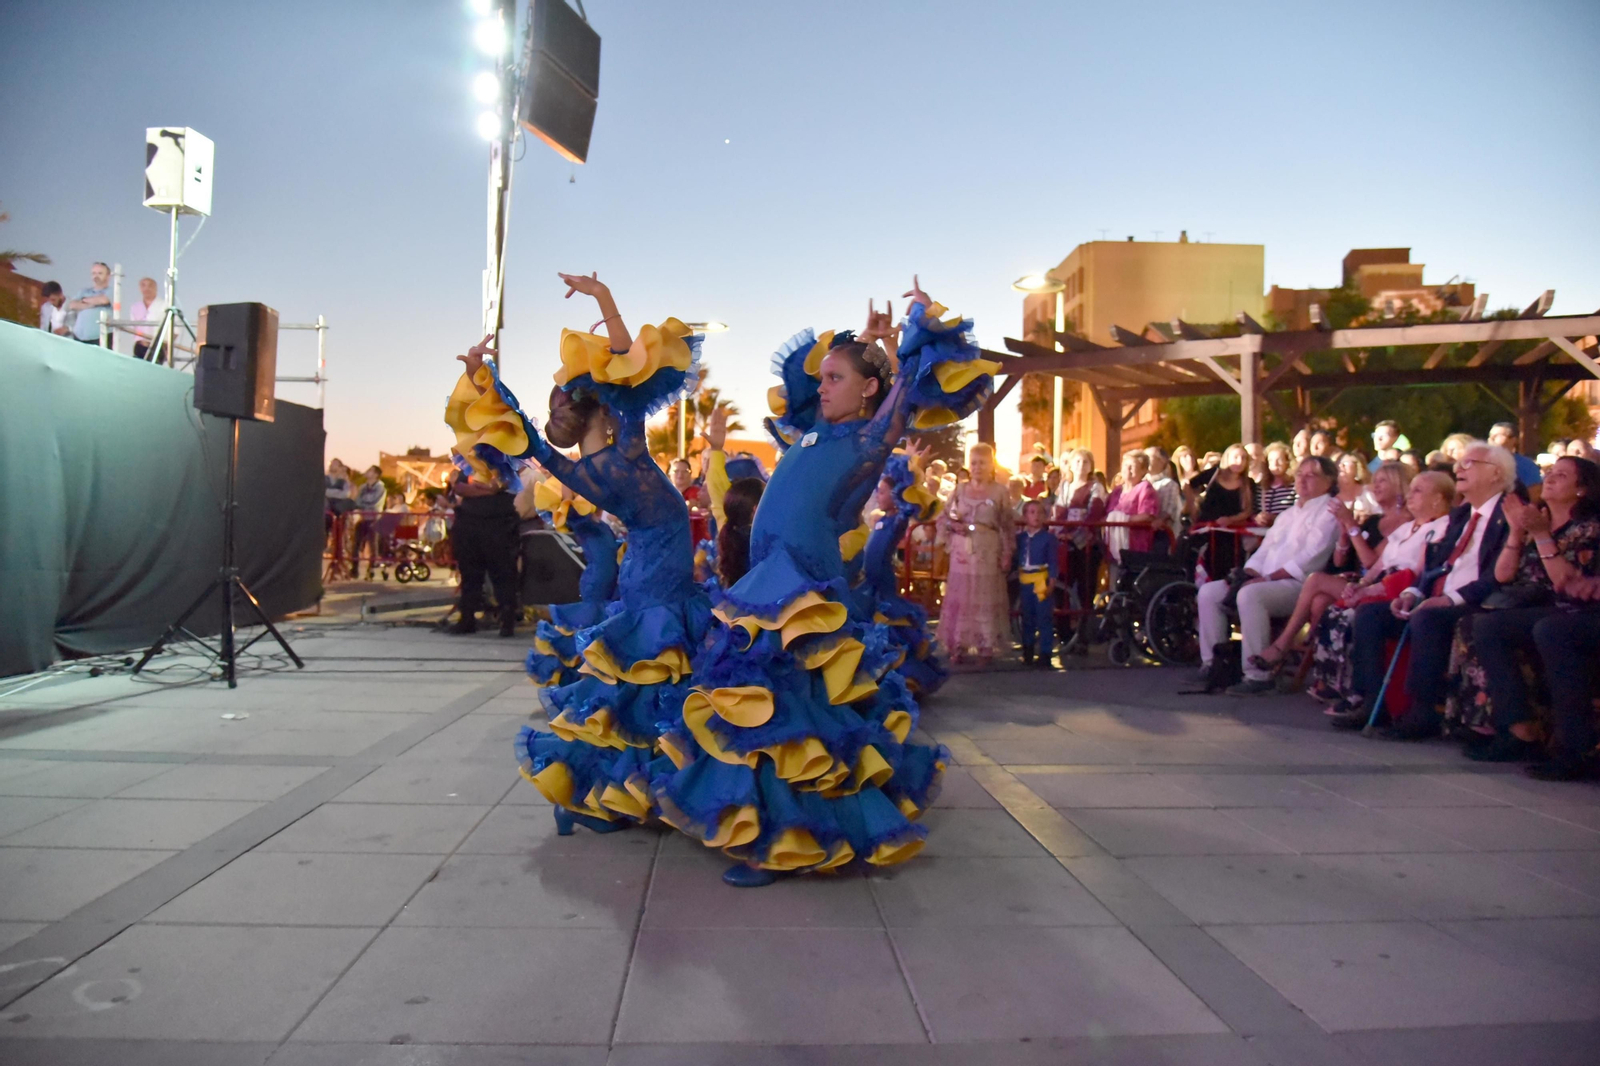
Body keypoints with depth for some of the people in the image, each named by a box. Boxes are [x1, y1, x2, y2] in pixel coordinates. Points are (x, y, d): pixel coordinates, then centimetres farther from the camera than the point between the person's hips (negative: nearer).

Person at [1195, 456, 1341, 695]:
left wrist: (1269, 578, -19)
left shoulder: (1328, 512, -1)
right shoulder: (1288, 514, 26)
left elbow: (1312, 556, -14)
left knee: (1249, 595, -36)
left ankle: (1257, 674, -30)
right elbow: (1264, 550, 20)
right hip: (1265, 581, 9)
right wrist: (1247, 574, -1)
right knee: (1208, 592, -6)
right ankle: (1212, 663, -3)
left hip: (1298, 584, -9)